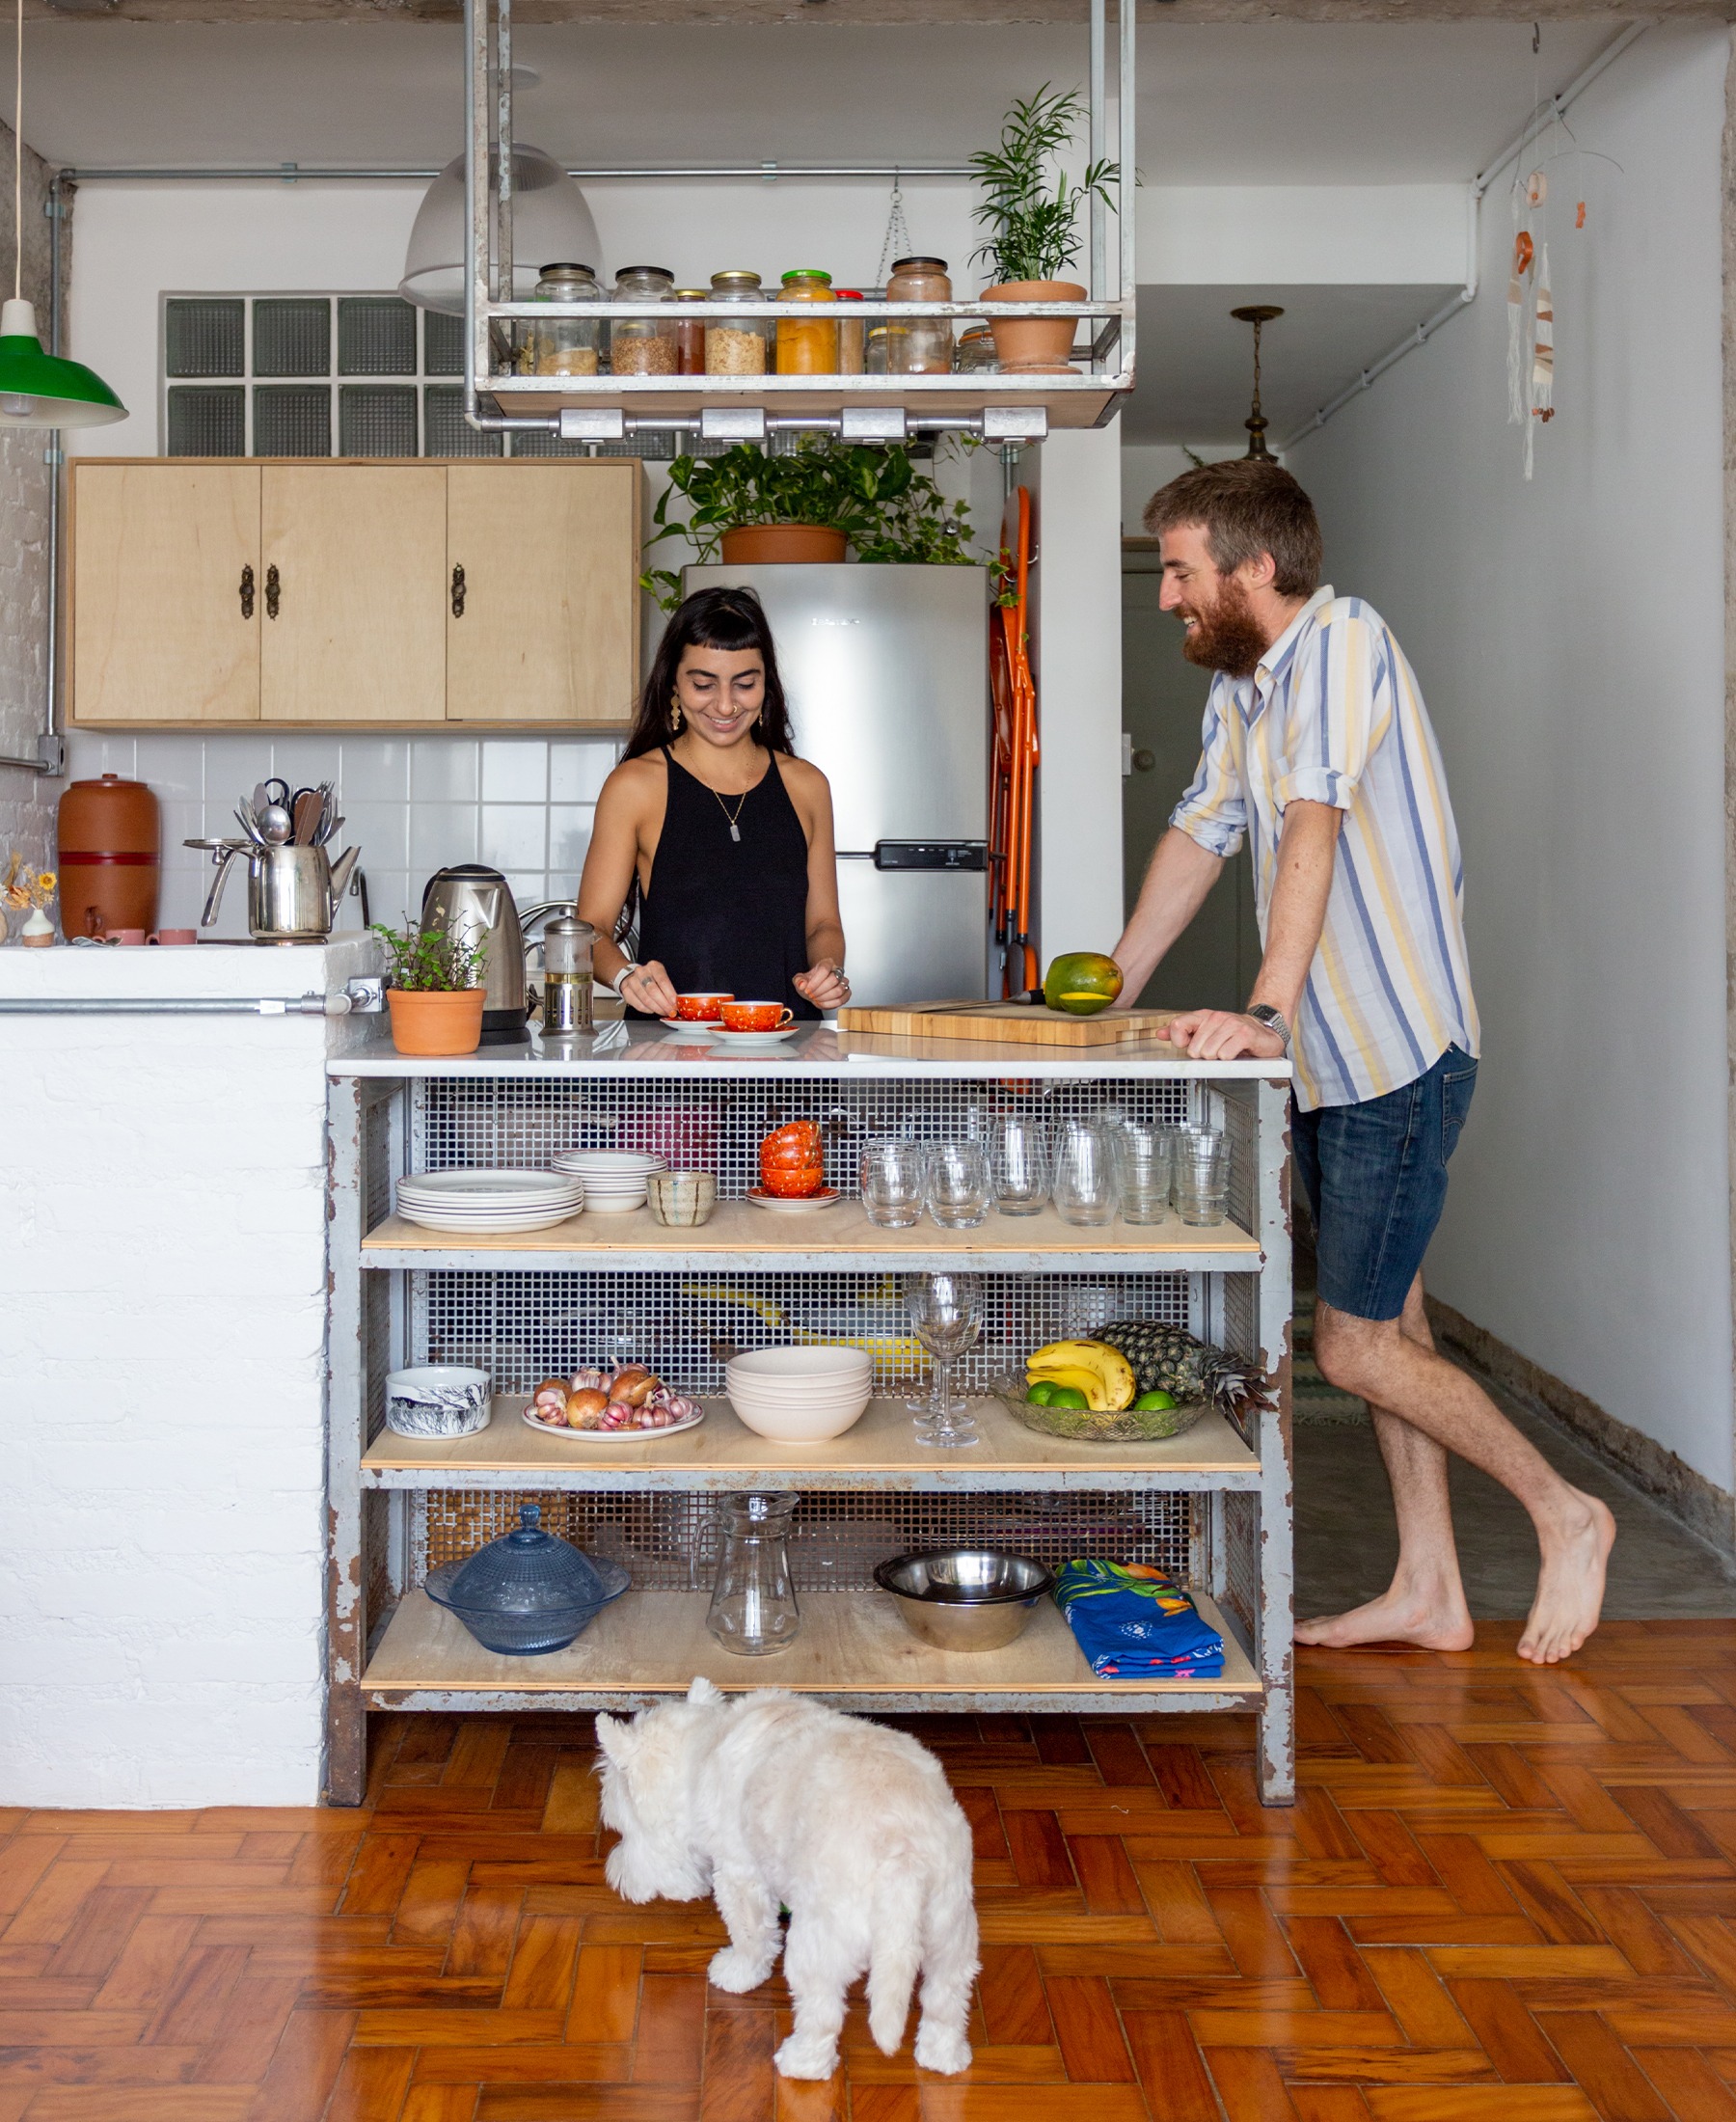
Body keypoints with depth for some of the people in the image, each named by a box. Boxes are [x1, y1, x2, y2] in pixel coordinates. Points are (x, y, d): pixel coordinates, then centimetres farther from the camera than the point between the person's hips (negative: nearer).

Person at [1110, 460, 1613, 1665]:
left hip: (1401, 1051, -9)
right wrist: (1105, 999, 14)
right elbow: (1200, 836, 17)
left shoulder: (1343, 642, -15)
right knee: (1389, 1324, 13)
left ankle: (1567, 1516, 13)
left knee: (1356, 1348, -6)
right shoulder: (1237, 688, 12)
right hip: (1333, 1058, 9)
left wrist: (1267, 1014, -36)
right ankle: (1427, 1592, 22)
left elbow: (1312, 831, -27)